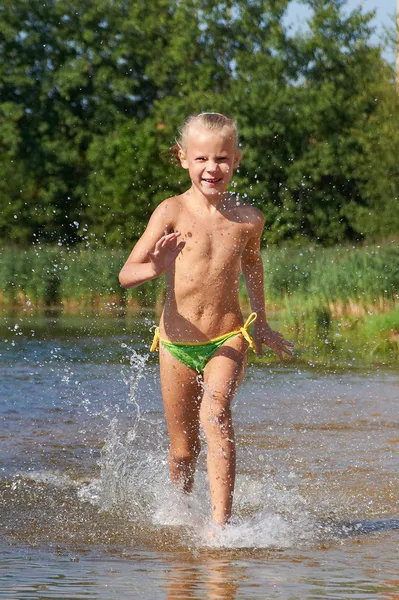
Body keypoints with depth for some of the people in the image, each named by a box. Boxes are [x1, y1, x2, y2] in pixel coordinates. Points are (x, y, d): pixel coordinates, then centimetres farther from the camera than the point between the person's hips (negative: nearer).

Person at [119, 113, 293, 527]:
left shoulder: (247, 218, -2)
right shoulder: (172, 212, -9)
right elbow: (125, 275, -14)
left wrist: (261, 324, 32)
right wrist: (155, 268, -37)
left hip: (228, 341, 0)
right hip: (176, 343, 0)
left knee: (215, 412, -28)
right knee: (183, 450, 9)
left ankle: (220, 520, -32)